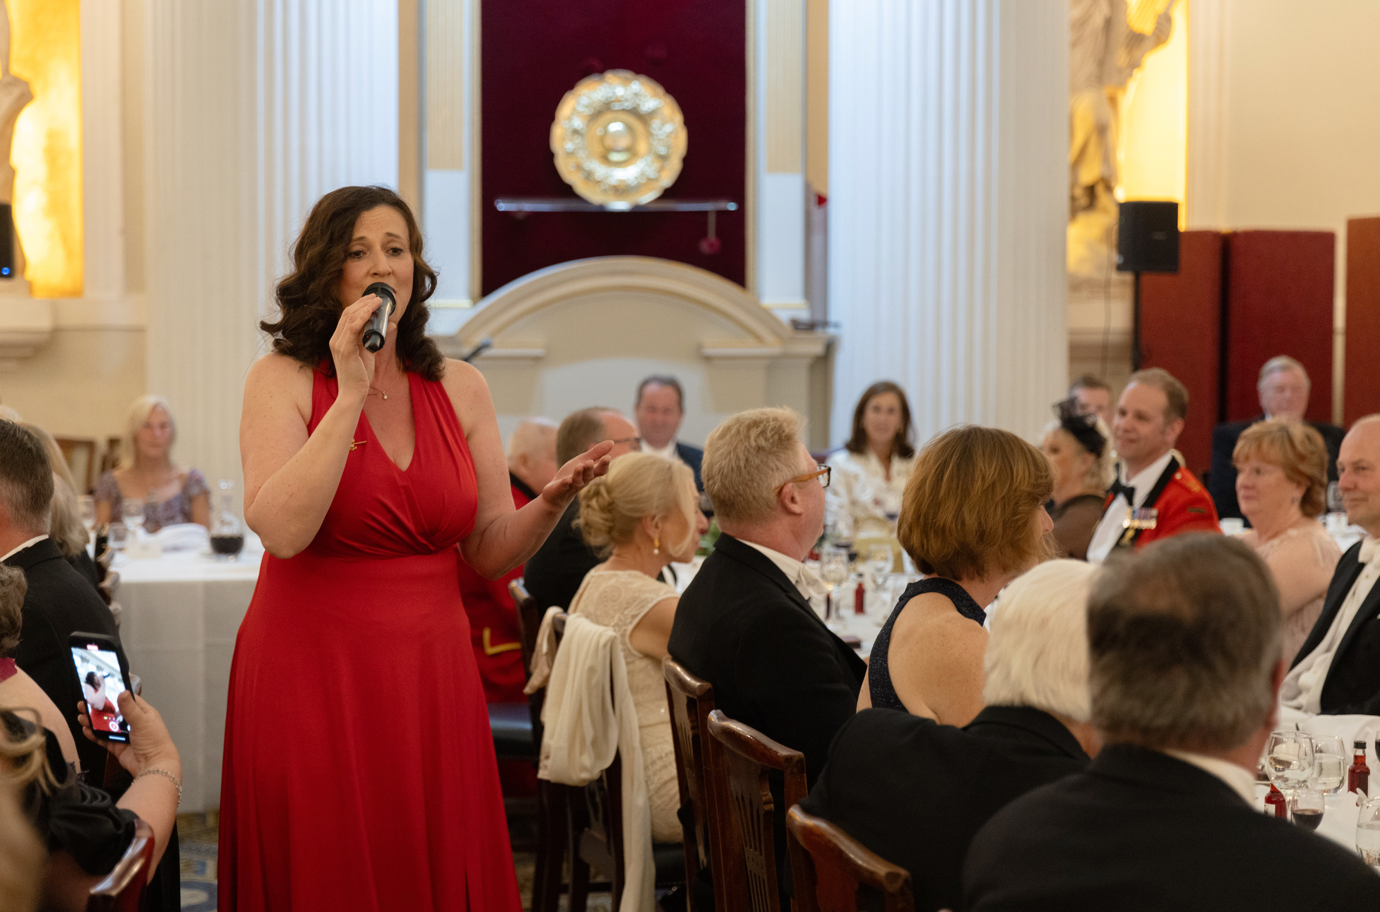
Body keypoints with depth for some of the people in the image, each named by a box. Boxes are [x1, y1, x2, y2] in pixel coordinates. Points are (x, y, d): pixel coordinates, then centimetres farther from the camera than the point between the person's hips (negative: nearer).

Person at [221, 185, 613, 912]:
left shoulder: (459, 388, 7)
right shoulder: (284, 379, -3)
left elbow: (490, 552, 8)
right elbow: (281, 530, -19)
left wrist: (551, 503, -12)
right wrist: (351, 394, -18)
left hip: (430, 677, 3)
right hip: (312, 671, -3)